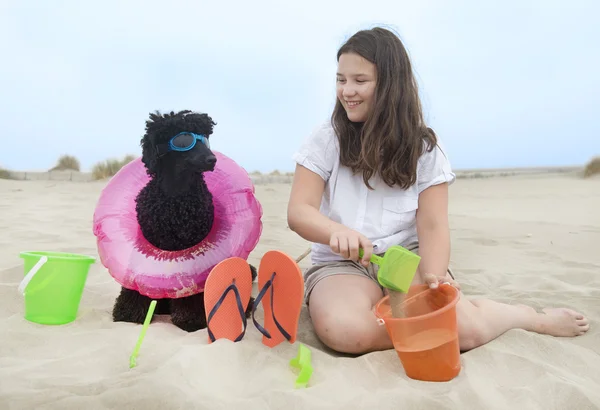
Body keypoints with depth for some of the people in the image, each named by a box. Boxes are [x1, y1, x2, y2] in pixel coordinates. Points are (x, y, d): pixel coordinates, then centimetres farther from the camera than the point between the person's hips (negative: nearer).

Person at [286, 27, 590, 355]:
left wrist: (434, 277, -26)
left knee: (463, 328, -26)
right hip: (341, 265, 0)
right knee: (343, 329, -35)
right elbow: (298, 211, -10)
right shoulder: (325, 141, -1)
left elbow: (433, 227, -5)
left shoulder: (424, 148, 1)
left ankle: (530, 316, 4)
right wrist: (335, 231, -32)